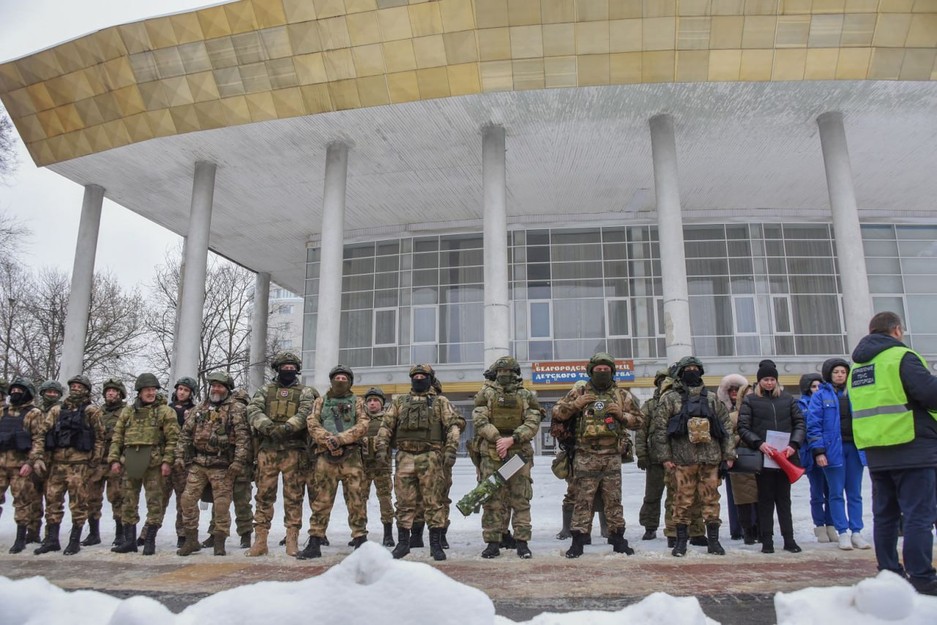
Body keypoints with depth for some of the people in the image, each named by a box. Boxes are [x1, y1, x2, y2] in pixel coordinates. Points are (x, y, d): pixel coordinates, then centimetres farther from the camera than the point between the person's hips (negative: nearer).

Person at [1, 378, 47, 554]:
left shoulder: (34, 413, -1)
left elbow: (39, 439, -8)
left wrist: (31, 462, -17)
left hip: (21, 463, -4)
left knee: (21, 501, 2)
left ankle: (20, 539, 10)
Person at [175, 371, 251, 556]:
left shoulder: (237, 409, -4)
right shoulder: (199, 409, 14)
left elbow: (243, 437, -11)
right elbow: (185, 433, 16)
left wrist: (239, 461, -19)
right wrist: (180, 456, 7)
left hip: (222, 465, -5)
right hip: (197, 463, 5)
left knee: (221, 504, 0)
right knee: (188, 500, 3)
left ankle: (219, 542, 12)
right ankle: (191, 539, 16)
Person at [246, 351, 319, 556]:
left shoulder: (305, 392, 9)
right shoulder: (265, 390, 15)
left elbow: (305, 413, -9)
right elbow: (253, 410, -1)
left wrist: (287, 427, -25)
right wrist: (268, 426, -19)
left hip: (293, 449, -2)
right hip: (267, 448, 2)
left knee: (293, 495, 1)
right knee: (264, 494, 4)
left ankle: (292, 539, 8)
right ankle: (260, 539, 11)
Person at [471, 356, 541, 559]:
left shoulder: (527, 396, 8)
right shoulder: (486, 394, 7)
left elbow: (533, 424, -2)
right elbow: (480, 421, -3)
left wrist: (511, 439, -15)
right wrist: (498, 439, -15)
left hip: (519, 453, 0)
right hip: (491, 454, 0)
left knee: (520, 500, 3)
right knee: (492, 500, 2)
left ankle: (522, 542, 12)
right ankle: (493, 542, 10)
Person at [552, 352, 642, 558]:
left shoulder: (622, 395, 9)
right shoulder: (579, 392, 4)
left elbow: (638, 420, 12)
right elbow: (557, 413, 4)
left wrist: (621, 414, -6)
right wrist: (575, 404, -12)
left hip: (612, 456, 2)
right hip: (585, 455, -2)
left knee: (613, 499, 10)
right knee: (583, 499, 1)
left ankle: (618, 539, 21)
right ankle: (578, 541, 7)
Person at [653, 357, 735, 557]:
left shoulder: (712, 398, 13)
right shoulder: (669, 398, 3)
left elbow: (726, 426, 15)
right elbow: (660, 429, -1)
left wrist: (729, 454, 8)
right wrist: (665, 457, -6)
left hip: (710, 458, 3)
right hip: (682, 459, -3)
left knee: (711, 499, 6)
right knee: (683, 500, 1)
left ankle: (713, 540, 17)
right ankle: (681, 540, 12)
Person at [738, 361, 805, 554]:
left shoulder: (787, 399, 10)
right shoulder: (750, 401, 3)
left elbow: (799, 423, 8)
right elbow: (743, 428, -3)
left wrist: (794, 444, -8)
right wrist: (759, 443, -18)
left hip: (785, 456, 2)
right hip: (762, 456, -2)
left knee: (784, 498, 8)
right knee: (766, 498, 4)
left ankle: (789, 539, 14)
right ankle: (767, 540, 9)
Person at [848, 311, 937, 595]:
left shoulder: (857, 366, 14)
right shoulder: (901, 357, -9)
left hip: (876, 453, 7)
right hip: (912, 449, -7)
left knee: (885, 515, 12)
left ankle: (889, 572, 18)